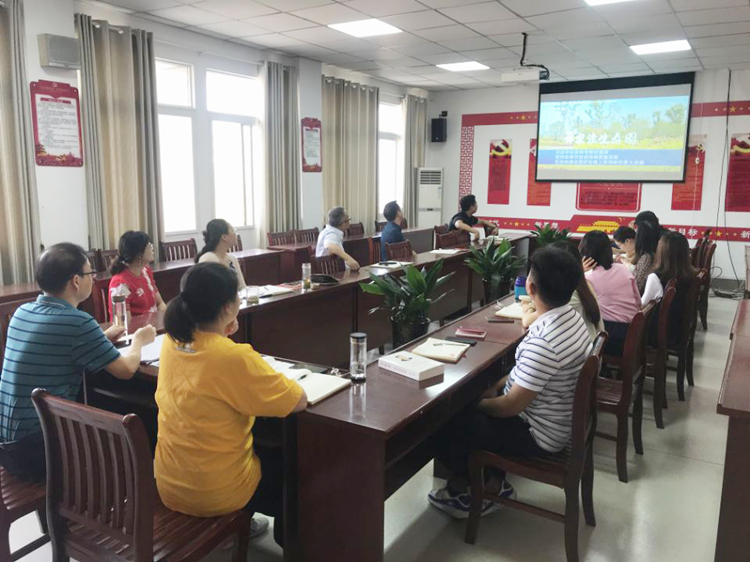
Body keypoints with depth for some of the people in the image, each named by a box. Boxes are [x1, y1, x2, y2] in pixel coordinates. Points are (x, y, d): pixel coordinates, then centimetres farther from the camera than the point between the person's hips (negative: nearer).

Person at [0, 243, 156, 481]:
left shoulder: (22, 312, 3)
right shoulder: (77, 322, -20)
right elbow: (126, 370, -10)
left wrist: (101, 339, 19)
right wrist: (139, 340, 8)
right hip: (35, 448, -8)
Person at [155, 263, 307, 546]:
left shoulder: (171, 342, -8)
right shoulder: (235, 357, -30)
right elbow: (299, 401, -21)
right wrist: (280, 382, -2)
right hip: (216, 493, -6)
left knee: (264, 447, 31)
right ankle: (289, 538, 45)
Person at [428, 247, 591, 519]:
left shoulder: (544, 341, -34)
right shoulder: (570, 317, -3)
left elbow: (512, 406, -26)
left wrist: (479, 404, -8)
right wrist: (497, 387, 7)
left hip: (539, 434, -9)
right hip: (559, 420, 9)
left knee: (451, 422, 2)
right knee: (476, 405, 20)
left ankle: (460, 490, 24)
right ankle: (495, 483, 22)